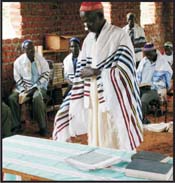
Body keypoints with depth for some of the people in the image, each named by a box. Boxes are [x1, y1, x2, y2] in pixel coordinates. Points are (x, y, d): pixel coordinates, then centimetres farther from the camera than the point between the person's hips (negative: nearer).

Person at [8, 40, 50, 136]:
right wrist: (24, 90, -12)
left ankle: (43, 127, -24)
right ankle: (17, 125, -9)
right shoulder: (18, 61, 0)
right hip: (24, 86, 3)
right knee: (12, 98, -23)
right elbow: (18, 78, 3)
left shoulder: (40, 59, -4)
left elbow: (45, 75, -7)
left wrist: (34, 88, -15)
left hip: (39, 85, -2)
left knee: (37, 97, -35)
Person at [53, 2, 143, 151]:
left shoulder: (120, 35, -8)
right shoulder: (88, 39, 10)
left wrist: (97, 71, -13)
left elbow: (123, 71, -15)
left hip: (113, 99, -6)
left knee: (114, 142, 1)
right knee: (96, 140, 12)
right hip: (92, 99, 6)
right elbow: (81, 72, 10)